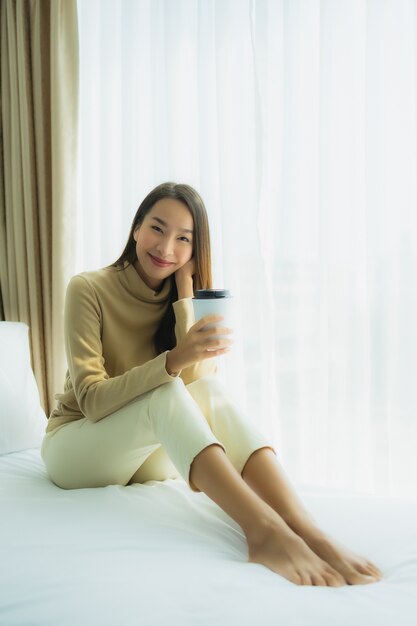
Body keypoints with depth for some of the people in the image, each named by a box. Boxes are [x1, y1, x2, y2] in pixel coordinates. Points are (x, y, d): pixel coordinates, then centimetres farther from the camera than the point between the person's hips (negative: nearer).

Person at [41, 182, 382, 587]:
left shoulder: (184, 299, 1)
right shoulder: (89, 289, -12)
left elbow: (194, 382, -15)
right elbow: (92, 400, -23)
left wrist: (185, 292, -17)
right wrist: (175, 359, -38)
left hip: (150, 455, 3)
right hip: (74, 445, -3)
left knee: (208, 390, -27)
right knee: (166, 393, -33)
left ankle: (307, 532, -43)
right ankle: (262, 529, -50)